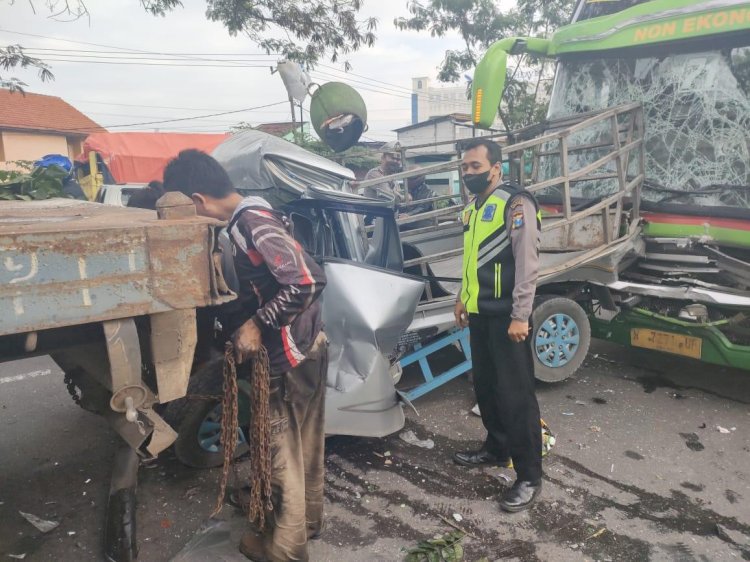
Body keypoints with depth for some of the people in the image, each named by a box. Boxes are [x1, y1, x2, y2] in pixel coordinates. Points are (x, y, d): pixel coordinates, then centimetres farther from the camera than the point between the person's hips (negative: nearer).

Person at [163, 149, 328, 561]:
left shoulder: (251, 223, -21)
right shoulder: (250, 217, 8)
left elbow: (308, 281, -29)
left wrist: (257, 324, -21)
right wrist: (248, 326, 13)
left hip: (289, 354, -9)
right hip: (305, 346, 9)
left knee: (283, 449, 6)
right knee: (304, 441, 22)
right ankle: (307, 518, 40)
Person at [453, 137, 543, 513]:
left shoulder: (515, 203, -12)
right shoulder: (473, 207, 15)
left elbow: (527, 263, -17)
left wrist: (520, 316, -20)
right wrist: (462, 298, 20)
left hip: (505, 315, -8)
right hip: (479, 313, 9)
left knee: (515, 394, -3)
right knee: (485, 386, 18)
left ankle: (529, 477, 7)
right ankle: (496, 449, 36)